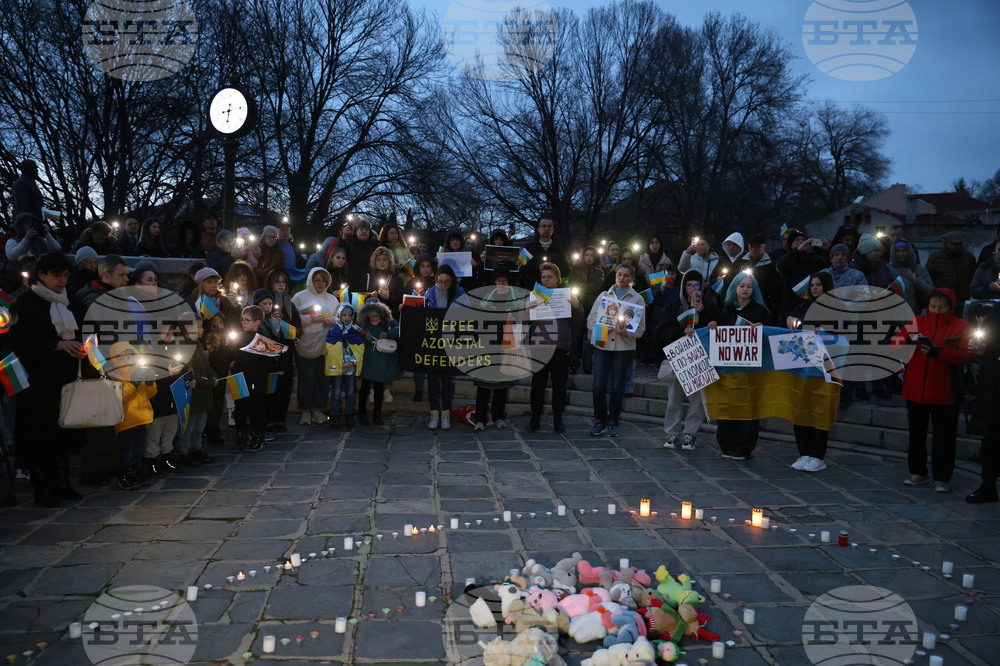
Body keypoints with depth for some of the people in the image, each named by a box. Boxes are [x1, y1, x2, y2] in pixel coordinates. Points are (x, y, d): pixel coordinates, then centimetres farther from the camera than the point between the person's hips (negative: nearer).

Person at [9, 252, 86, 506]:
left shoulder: (66, 302, 16)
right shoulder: (26, 303, -2)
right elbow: (22, 340, -10)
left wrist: (80, 347, 3)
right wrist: (58, 345, -19)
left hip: (66, 376, 5)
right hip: (39, 378, -5)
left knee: (64, 427, 4)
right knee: (40, 429, -4)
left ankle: (61, 482, 11)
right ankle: (42, 487, 2)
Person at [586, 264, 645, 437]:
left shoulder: (637, 299, 7)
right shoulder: (604, 295, 12)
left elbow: (640, 328, 2)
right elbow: (591, 320, 7)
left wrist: (626, 333, -17)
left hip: (624, 346, -1)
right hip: (602, 344, 1)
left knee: (617, 387, 3)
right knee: (598, 386, -5)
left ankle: (612, 422, 17)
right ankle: (599, 421, 11)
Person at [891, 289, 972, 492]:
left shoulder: (961, 327, -2)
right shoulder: (918, 322, 7)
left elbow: (966, 356, -15)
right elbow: (895, 341, 3)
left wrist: (937, 352, -27)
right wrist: (909, 340, -19)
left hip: (944, 393, -3)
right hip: (915, 390, 4)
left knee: (944, 437, 1)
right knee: (916, 433, 13)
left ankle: (942, 478, 11)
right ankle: (918, 473, 26)